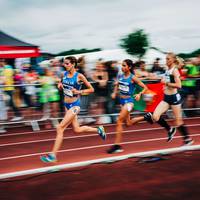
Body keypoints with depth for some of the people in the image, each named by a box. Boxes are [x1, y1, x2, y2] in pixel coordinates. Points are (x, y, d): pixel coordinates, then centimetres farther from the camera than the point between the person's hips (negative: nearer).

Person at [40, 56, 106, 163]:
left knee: (60, 128, -13)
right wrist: (60, 85, -1)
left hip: (74, 105, -7)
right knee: (77, 129, 16)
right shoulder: (64, 74, 3)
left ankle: (53, 155, -8)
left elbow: (91, 89, -6)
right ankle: (98, 130, 40)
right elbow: (61, 84, 22)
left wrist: (79, 91, -19)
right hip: (67, 105, 7)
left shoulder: (79, 76, -13)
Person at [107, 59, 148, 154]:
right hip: (122, 100, 7)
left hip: (128, 101, -7)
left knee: (119, 121, -13)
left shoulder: (133, 78, -13)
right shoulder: (120, 76, 4)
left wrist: (139, 94, -25)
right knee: (128, 123, 17)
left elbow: (145, 87, -8)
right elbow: (117, 85, 23)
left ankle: (117, 145, -8)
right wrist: (114, 93, 5)